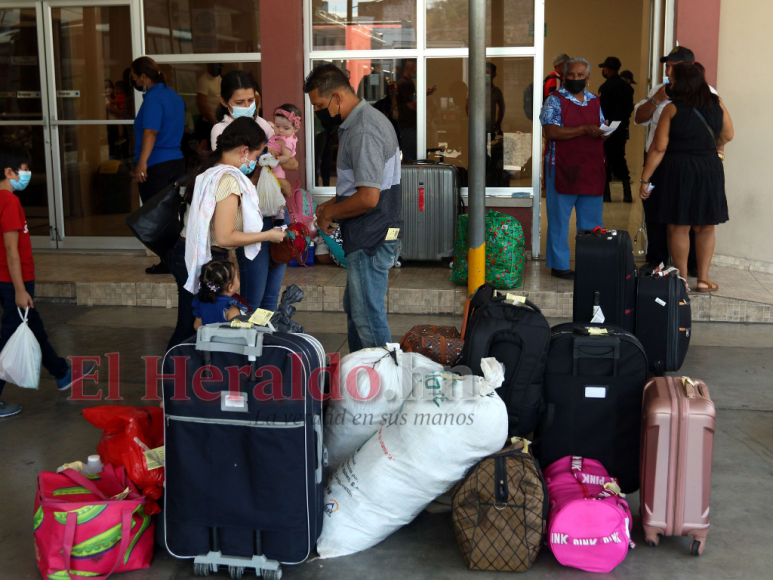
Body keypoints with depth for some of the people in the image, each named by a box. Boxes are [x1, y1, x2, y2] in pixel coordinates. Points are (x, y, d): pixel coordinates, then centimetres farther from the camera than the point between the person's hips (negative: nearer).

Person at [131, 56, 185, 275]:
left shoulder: (153, 98, -14)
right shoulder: (174, 96, 15)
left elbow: (150, 132, -25)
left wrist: (142, 163, -30)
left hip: (155, 165, -9)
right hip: (177, 161, 9)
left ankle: (168, 263, 4)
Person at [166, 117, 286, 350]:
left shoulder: (208, 172, 11)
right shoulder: (229, 180, -16)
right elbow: (224, 237, -20)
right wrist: (268, 235, -10)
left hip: (184, 253, 9)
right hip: (206, 261, -9)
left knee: (187, 327, 15)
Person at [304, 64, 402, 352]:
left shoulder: (363, 131, -21)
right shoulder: (369, 119, 13)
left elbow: (368, 197, -27)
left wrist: (329, 214, -11)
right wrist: (333, 205, 14)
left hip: (371, 240, -11)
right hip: (371, 236, 11)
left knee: (368, 316, -3)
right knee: (354, 308, 21)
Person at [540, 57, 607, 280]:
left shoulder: (595, 101, 15)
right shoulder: (555, 100, -4)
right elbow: (551, 131, -16)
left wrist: (606, 131, -1)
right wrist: (584, 130, -19)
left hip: (592, 170, 6)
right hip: (563, 169, -5)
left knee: (591, 220, 8)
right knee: (559, 219, 1)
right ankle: (559, 265, 10)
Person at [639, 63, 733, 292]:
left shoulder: (672, 109, -11)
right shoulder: (717, 105, 1)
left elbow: (659, 148, -12)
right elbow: (727, 136, 13)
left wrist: (645, 179, -6)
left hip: (678, 170, -3)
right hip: (710, 170, 4)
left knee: (679, 228, 6)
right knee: (705, 228, 13)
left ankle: (682, 279, 11)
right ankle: (703, 278, 16)